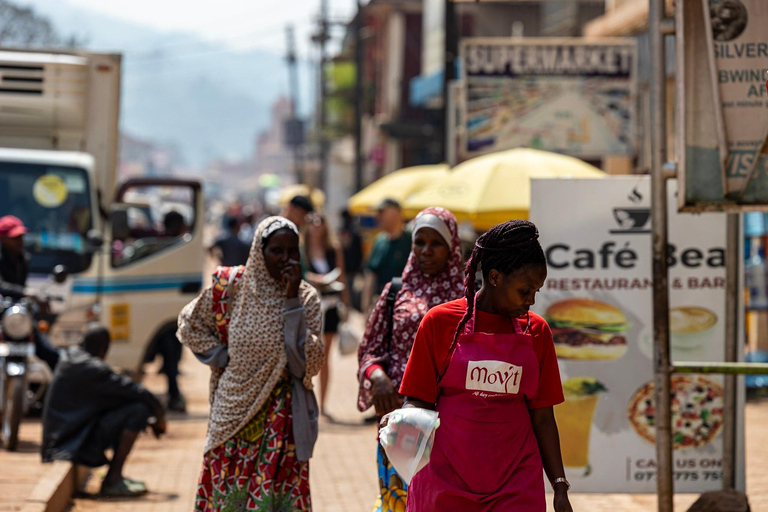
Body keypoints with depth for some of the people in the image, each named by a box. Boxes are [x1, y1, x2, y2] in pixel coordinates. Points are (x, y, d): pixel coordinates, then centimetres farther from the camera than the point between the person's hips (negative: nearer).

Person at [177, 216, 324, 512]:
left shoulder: (306, 298, -3)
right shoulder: (231, 285, -2)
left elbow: (310, 364, -15)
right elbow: (191, 325, 14)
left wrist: (292, 302, -18)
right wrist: (223, 358, 2)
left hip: (281, 420, -1)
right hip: (233, 412, 1)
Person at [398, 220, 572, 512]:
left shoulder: (536, 331, 8)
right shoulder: (440, 322, -1)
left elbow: (542, 416, 10)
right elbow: (418, 399, 2)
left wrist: (560, 485, 6)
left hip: (516, 487, 2)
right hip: (446, 483, -1)